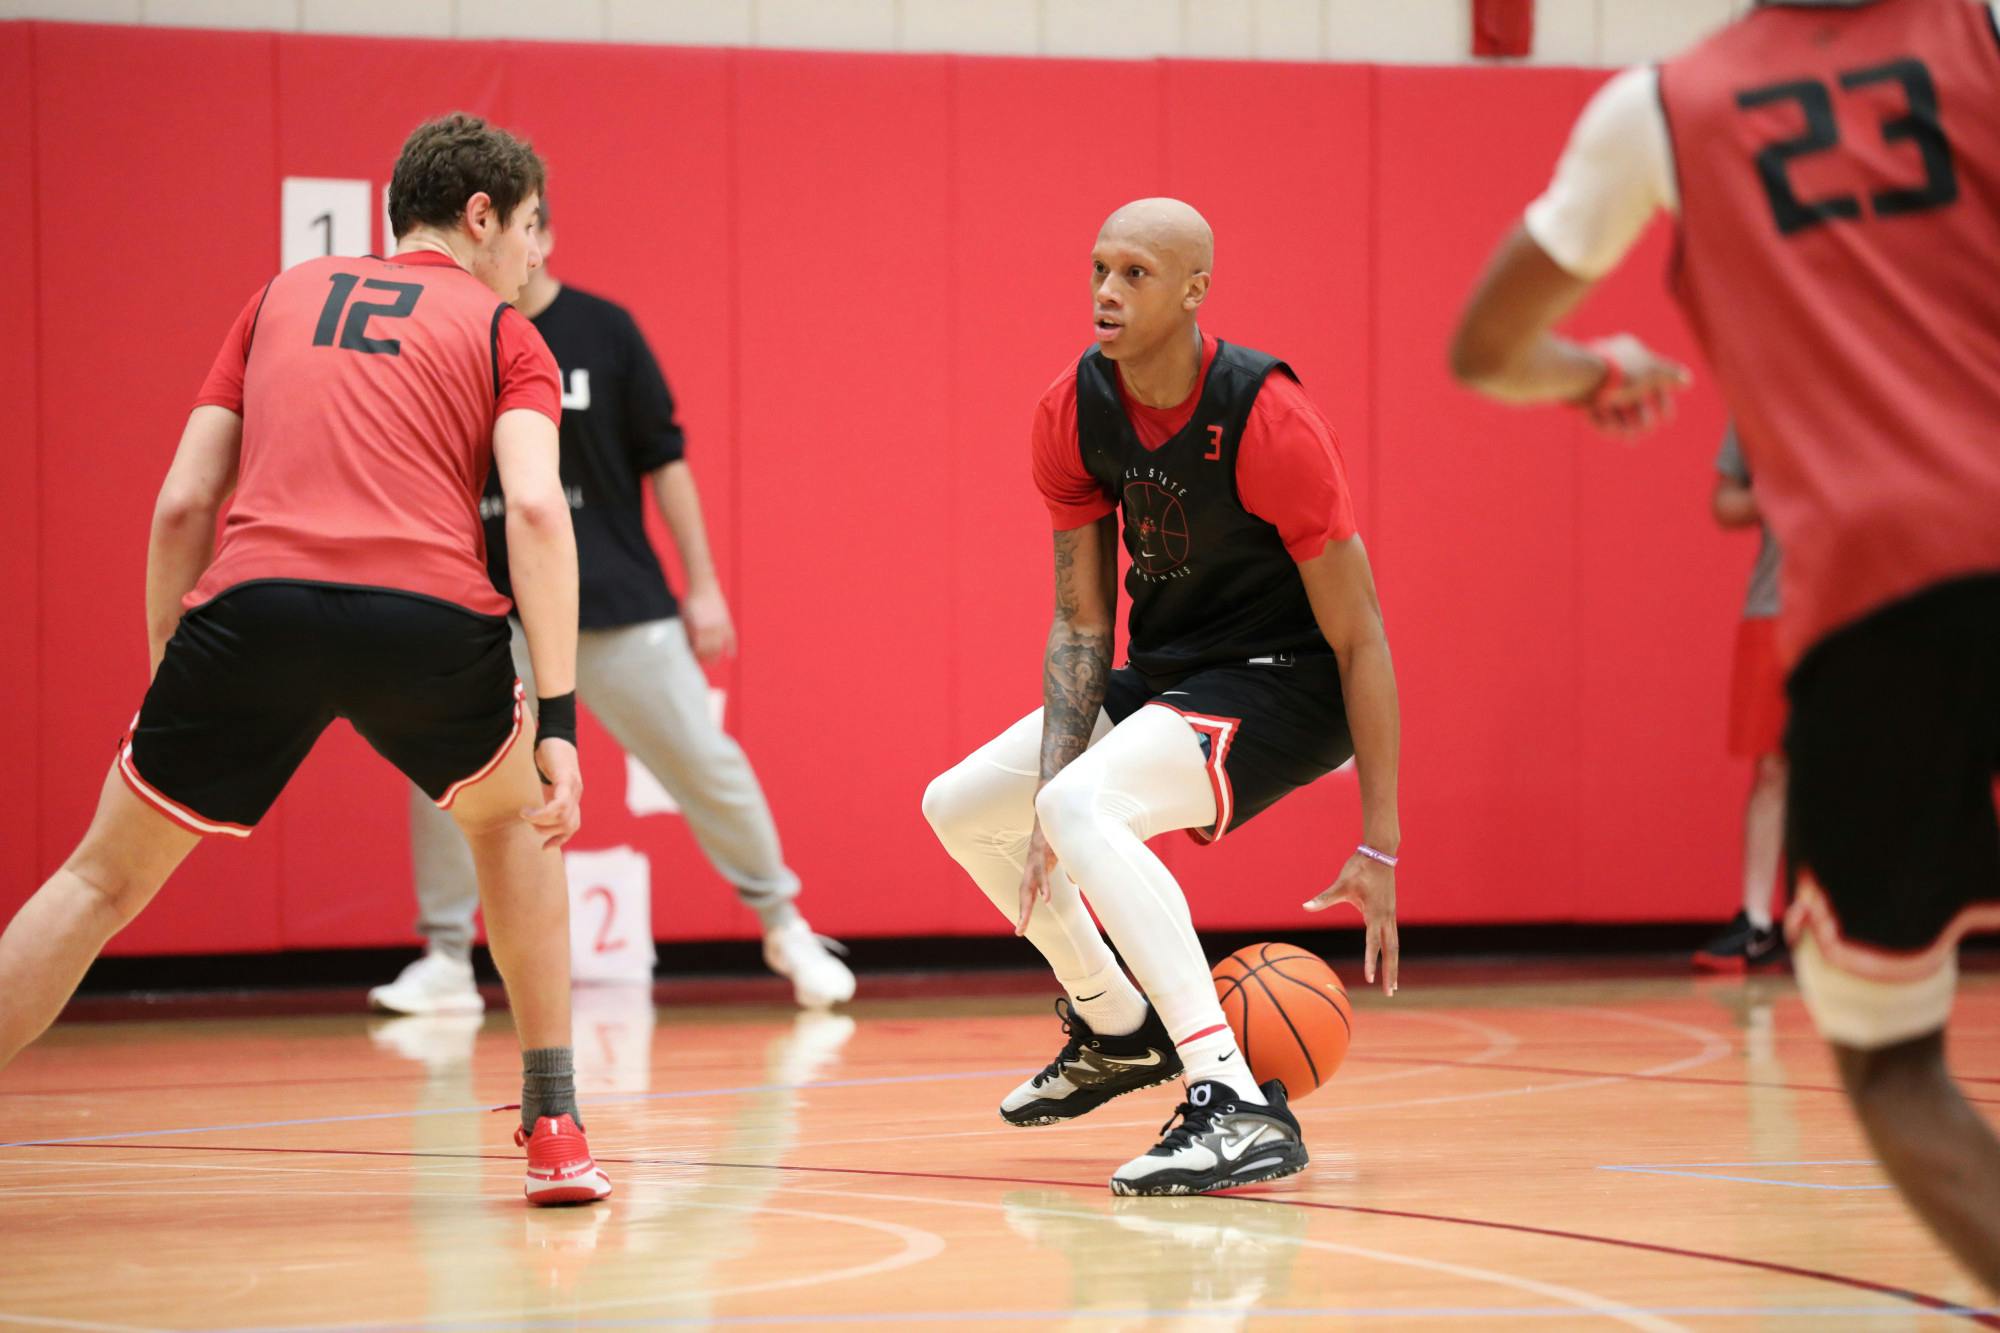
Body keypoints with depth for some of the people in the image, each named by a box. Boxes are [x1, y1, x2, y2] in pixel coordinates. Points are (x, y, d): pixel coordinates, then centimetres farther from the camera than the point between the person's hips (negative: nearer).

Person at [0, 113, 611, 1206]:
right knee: (507, 817, 29)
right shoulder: (502, 334, 18)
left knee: (103, 882, 14)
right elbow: (535, 508, 0)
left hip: (254, 603, 1)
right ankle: (555, 1134, 25)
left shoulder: (283, 298, 27)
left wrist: (166, 671, 27)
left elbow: (182, 506, 19)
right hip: (429, 617, -1)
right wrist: (557, 721, -3)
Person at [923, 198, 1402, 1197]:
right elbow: (1080, 622, -1)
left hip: (1285, 684, -8)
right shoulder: (1073, 412, -7)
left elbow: (1359, 639, -21)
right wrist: (1047, 790, -16)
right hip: (1161, 670, 8)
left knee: (1082, 805, -32)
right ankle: (1117, 1031, 35)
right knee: (959, 806, 14)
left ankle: (1237, 1106, -35)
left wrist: (1379, 848, -23)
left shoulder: (1266, 421, -26)